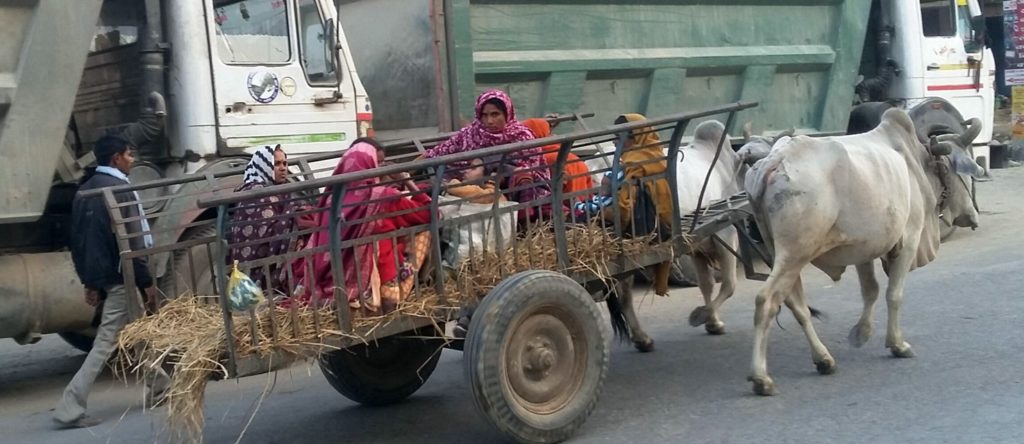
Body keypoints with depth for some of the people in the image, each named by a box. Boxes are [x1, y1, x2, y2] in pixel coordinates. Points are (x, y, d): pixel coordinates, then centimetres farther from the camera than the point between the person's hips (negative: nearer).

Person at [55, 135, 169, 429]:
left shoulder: (84, 191, 12)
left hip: (97, 276, 10)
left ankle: (158, 387, 31)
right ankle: (70, 407, -9)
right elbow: (131, 242, -19)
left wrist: (89, 281, 19)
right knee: (106, 342, -7)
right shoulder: (119, 190, -15)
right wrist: (147, 281, -14)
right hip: (119, 277, -9)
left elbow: (77, 241, 15)